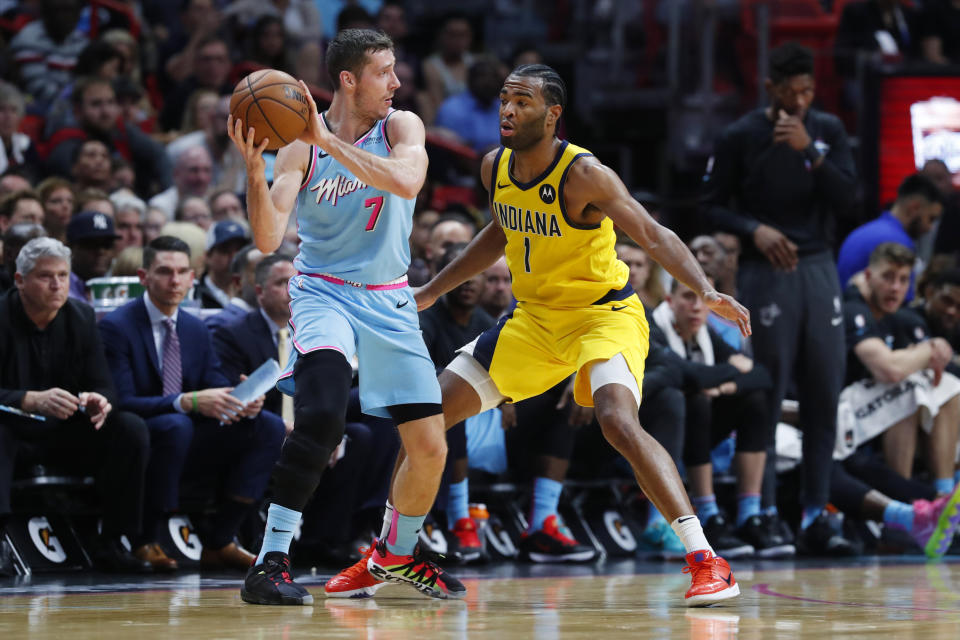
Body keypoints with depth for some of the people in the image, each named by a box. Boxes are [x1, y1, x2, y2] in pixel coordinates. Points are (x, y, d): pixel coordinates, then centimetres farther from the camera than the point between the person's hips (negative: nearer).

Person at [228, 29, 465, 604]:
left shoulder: (400, 127, -5)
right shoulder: (301, 147, -9)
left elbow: (407, 180, -28)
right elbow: (269, 239, -17)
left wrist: (328, 141, -33)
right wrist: (253, 168, -32)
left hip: (390, 302, 4)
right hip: (324, 292, -3)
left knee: (431, 447, 5)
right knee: (322, 415, -30)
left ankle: (398, 553, 33)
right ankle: (271, 562, -27)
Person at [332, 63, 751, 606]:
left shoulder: (583, 174, -23)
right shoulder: (496, 168, -3)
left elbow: (655, 236, -28)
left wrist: (707, 291, -45)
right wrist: (432, 292, 21)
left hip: (605, 312, -7)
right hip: (534, 317, 7)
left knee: (619, 423, -33)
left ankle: (706, 561, -30)